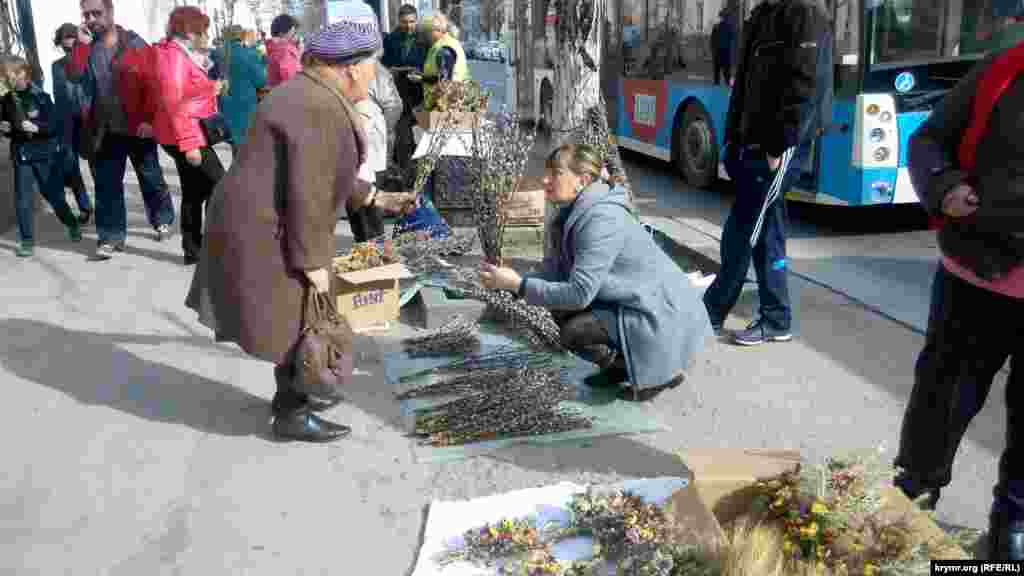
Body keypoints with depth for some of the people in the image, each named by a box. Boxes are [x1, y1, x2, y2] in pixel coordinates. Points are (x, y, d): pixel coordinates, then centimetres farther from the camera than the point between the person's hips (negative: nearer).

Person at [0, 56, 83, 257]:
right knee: (22, 199, 0)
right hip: (20, 154, 3)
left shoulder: (40, 96, -9)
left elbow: (54, 125, -12)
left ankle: (72, 224, 33)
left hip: (45, 152, -3)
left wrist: (36, 127, -28)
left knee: (53, 193, 7)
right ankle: (27, 241, 8)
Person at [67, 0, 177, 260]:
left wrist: (148, 118, -16)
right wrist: (81, 44, -17)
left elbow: (151, 83, -9)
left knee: (151, 178, 11)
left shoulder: (135, 44, -5)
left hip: (137, 128, -3)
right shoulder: (85, 48, 6)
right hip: (106, 131, 3)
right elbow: (73, 76, -10)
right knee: (107, 184, 3)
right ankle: (111, 236, 10)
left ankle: (162, 220, 31)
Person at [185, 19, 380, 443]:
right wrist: (312, 259, -20)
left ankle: (291, 395, 34)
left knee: (290, 317, 20)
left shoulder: (308, 94, 10)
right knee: (292, 323, 2)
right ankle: (290, 417, 15)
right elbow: (307, 191, -25)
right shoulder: (321, 110, -23)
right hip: (267, 234, -10)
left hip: (260, 222, 10)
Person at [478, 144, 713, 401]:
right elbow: (556, 272, 2)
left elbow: (579, 293, -31)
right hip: (636, 304, 9)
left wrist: (518, 285, -25)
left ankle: (660, 370, 0)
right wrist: (511, 279, -13)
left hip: (665, 317, -9)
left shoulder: (602, 219, -27)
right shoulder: (574, 213, 4)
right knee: (562, 311, 3)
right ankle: (622, 366, 19)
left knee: (574, 333, -18)